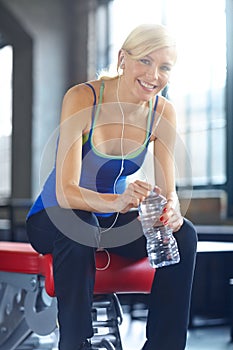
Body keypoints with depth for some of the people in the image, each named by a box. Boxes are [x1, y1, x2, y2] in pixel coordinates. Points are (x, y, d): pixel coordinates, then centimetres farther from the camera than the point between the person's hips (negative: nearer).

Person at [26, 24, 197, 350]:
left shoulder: (163, 112, -9)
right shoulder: (82, 99, -23)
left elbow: (168, 189, -9)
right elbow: (65, 191, -30)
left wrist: (171, 209, -34)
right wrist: (117, 201, -49)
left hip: (114, 221, 4)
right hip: (55, 220, -4)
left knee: (183, 234, -21)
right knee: (77, 226, -38)